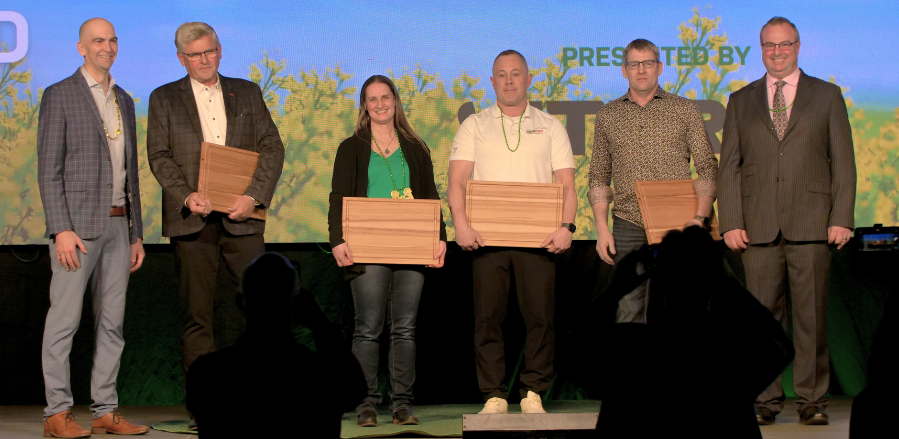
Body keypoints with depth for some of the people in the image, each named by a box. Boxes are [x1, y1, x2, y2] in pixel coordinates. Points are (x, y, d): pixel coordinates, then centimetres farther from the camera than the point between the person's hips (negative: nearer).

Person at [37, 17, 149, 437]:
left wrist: (137, 233, 16)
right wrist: (61, 229, -16)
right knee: (64, 320, -5)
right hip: (78, 224, -6)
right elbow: (49, 169, -7)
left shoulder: (124, 100, 17)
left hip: (118, 225, 6)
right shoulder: (59, 95, -2)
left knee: (112, 323, 7)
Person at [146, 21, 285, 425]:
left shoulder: (247, 93, 13)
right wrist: (185, 195, -14)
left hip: (241, 215, 1)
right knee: (196, 311, 1)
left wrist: (253, 197, -8)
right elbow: (159, 155, 2)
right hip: (192, 219, -1)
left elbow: (272, 148, 6)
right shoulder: (164, 99, 10)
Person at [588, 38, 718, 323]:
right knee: (629, 311, 0)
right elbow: (599, 176, 14)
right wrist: (602, 228, 3)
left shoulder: (684, 110, 8)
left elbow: (707, 168, 4)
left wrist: (700, 216, -10)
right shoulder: (607, 116, 13)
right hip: (628, 227, 2)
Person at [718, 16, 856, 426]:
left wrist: (841, 218, -3)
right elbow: (729, 166, 10)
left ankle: (812, 400, 8)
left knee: (811, 314, 0)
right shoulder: (740, 101, 14)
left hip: (811, 223, -1)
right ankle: (765, 400, 9)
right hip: (759, 226, 1)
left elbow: (843, 161, 7)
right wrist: (731, 222, -1)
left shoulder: (827, 95, 11)